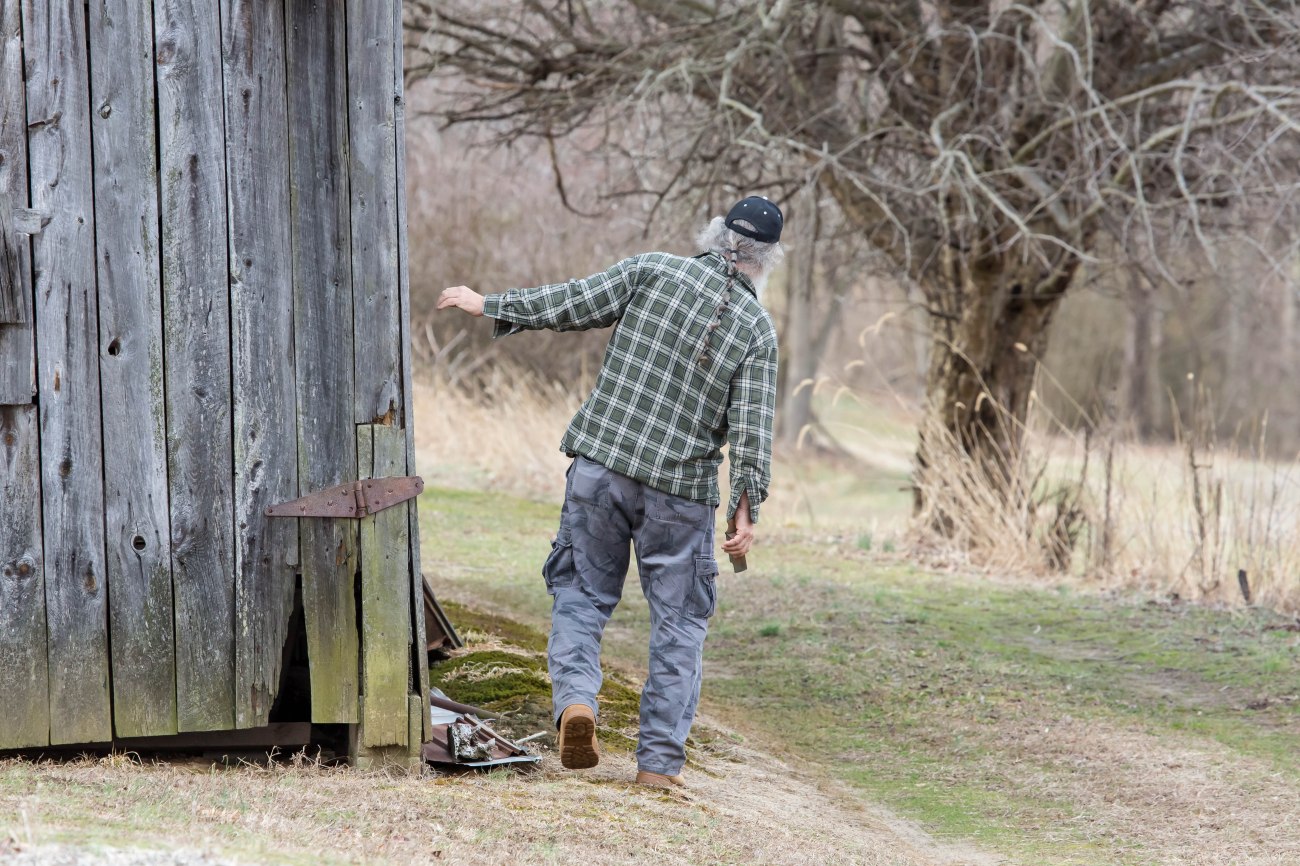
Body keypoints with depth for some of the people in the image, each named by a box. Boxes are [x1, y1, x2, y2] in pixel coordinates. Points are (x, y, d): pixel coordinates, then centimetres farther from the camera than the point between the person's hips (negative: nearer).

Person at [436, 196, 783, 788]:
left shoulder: (654, 270, 1)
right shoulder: (757, 328, 0)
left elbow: (574, 303, 0)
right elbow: (751, 427, -5)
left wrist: (488, 305, 10)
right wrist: (746, 508, -4)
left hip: (602, 463, 1)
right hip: (681, 490, -1)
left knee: (582, 592, 13)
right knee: (679, 620, 9)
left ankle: (575, 697, -13)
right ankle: (660, 759, 5)